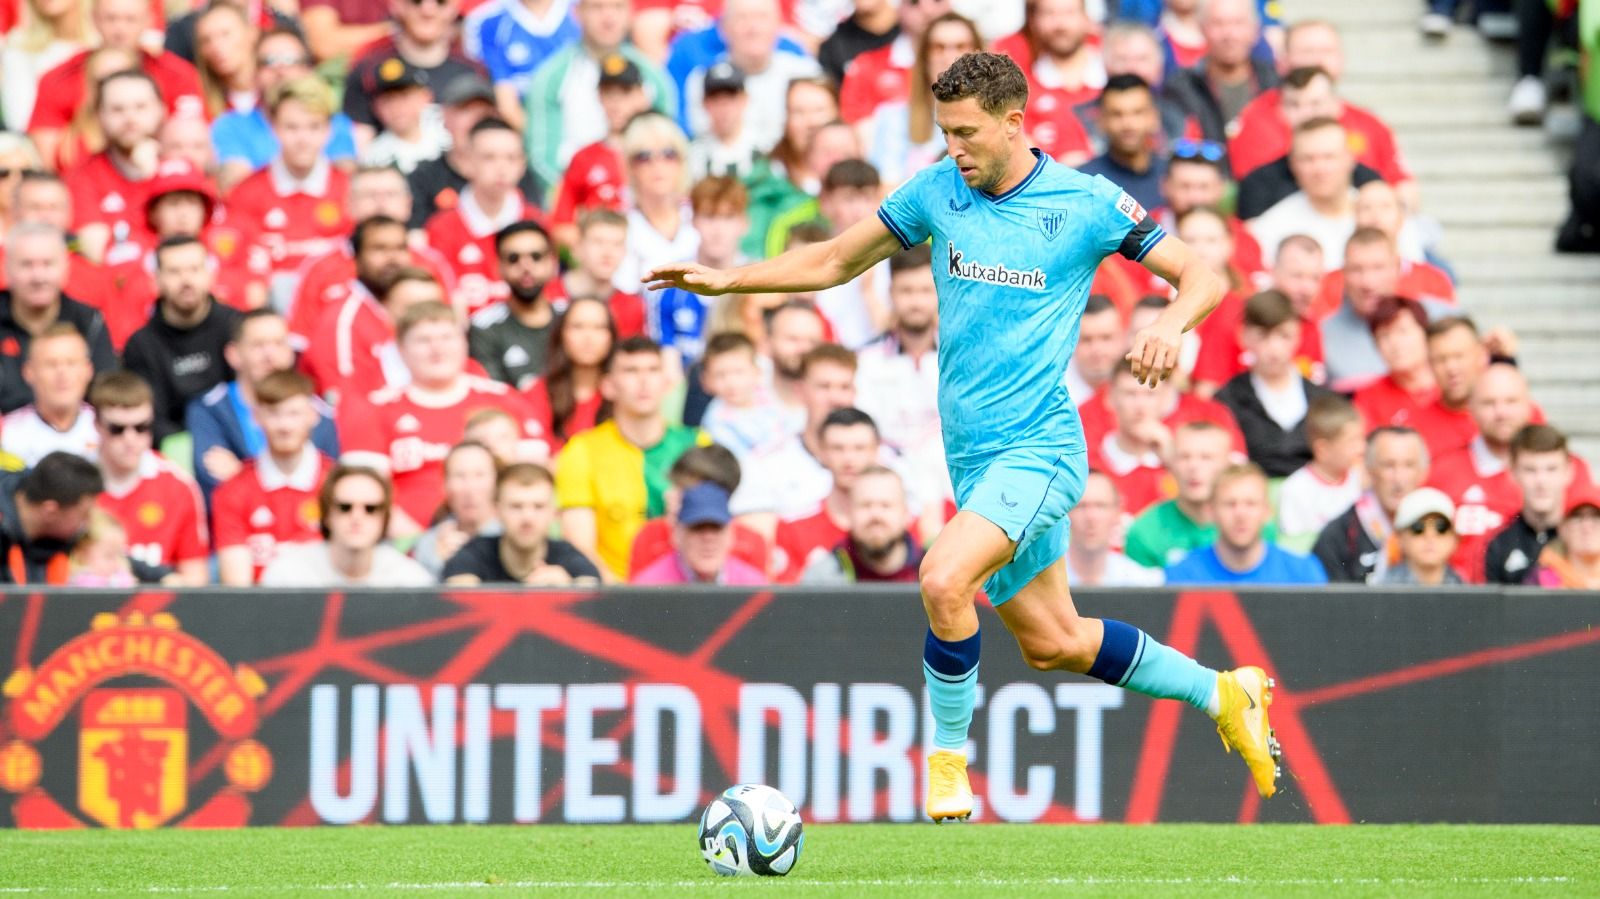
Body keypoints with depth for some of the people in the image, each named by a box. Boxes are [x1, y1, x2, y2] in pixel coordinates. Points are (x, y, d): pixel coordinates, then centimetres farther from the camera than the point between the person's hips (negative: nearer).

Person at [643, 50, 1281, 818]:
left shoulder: (1086, 203, -8)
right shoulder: (936, 191, 4)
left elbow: (1201, 278, -4)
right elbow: (835, 261, 15)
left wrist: (1169, 326, -25)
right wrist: (726, 280, 5)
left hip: (1038, 446, -6)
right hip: (973, 457, 6)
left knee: (944, 580, -28)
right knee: (1050, 642, 13)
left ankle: (948, 759, -9)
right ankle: (1222, 693, 33)